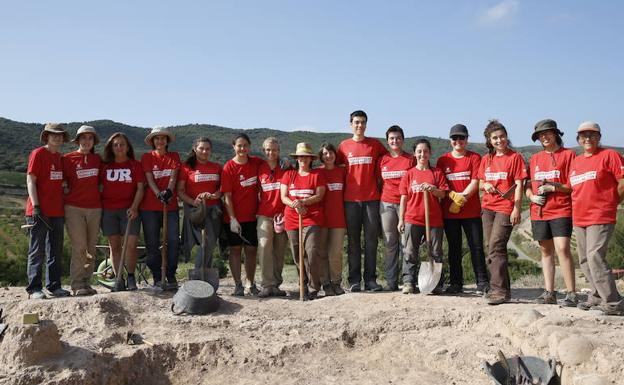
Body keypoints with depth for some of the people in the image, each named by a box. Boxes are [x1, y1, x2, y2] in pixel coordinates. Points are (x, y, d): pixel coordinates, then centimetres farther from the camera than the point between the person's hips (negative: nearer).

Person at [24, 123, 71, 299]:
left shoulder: (60, 157, 14)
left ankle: (54, 286, 18)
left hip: (57, 211, 7)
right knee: (37, 251, -2)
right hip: (39, 211, -7)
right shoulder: (38, 154, -6)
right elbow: (30, 181, -10)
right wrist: (36, 207, -17)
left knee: (56, 251, 11)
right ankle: (34, 288, 4)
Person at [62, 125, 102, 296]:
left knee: (91, 248, 6)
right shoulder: (68, 158, 2)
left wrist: (97, 193, 10)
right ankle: (77, 285, -4)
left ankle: (86, 282, 14)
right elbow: (62, 182, 6)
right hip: (74, 207, -4)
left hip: (94, 207, 4)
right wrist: (68, 192, -4)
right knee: (79, 247, -9)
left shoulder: (97, 159, 12)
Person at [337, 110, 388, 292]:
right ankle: (354, 280, 7)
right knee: (353, 241, 3)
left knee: (371, 241, 1)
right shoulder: (344, 146, 8)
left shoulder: (375, 144, 7)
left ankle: (370, 280, 6)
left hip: (371, 198, 0)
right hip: (351, 200, 0)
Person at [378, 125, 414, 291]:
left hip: (406, 203, -2)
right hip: (387, 203, 3)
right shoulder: (382, 160, 11)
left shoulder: (411, 159, 4)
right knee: (390, 243, 3)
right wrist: (378, 201, 10)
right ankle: (391, 281, 7)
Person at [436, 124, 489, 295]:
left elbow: (475, 182, -6)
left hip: (471, 211, -2)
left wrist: (462, 197, -17)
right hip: (449, 211, 2)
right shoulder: (443, 160, 10)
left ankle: (482, 283, 4)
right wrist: (452, 195, -11)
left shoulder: (474, 158, 3)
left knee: (476, 247, -2)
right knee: (454, 248, 8)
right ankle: (455, 283, 14)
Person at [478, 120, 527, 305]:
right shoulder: (486, 159, 14)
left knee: (496, 247, -15)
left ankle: (499, 290, -13)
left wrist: (517, 209, -13)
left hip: (506, 208, -6)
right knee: (492, 247, 8)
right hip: (488, 207, 7)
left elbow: (519, 185, -6)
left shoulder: (515, 157, -2)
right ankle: (503, 288, 18)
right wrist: (485, 185, -2)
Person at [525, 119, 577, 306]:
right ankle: (549, 293, 13)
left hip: (561, 210, -5)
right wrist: (532, 196, -3)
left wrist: (554, 187, -15)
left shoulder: (568, 155, 1)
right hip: (539, 212, 5)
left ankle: (571, 294, -10)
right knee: (546, 251, 8)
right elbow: (527, 185, 17)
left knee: (562, 248, -15)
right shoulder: (535, 158, 16)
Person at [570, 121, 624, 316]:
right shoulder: (575, 161, 17)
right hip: (579, 218, 8)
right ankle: (597, 296, 24)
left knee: (595, 257, -18)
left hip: (600, 218, -7)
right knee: (585, 260, 11)